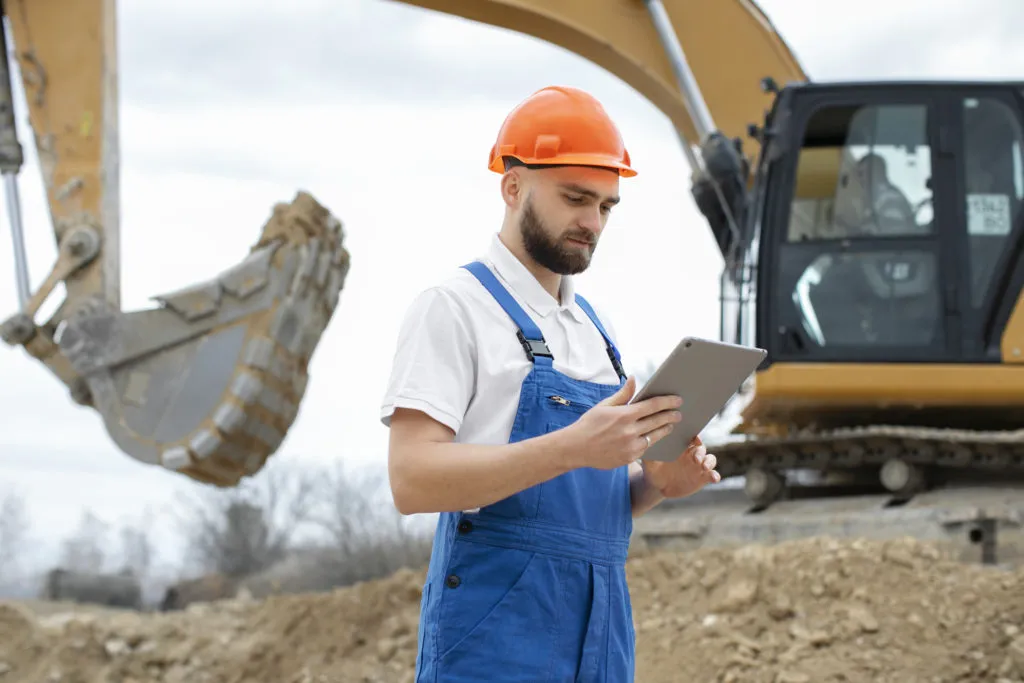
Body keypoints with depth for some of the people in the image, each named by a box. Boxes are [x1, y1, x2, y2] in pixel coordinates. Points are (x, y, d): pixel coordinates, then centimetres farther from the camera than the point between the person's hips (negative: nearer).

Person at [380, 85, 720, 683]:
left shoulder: (594, 329, 19)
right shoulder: (454, 308, -3)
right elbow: (412, 480, -15)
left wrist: (657, 481, 1)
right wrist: (573, 447, -23)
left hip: (598, 634, 7)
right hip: (495, 633, -7)